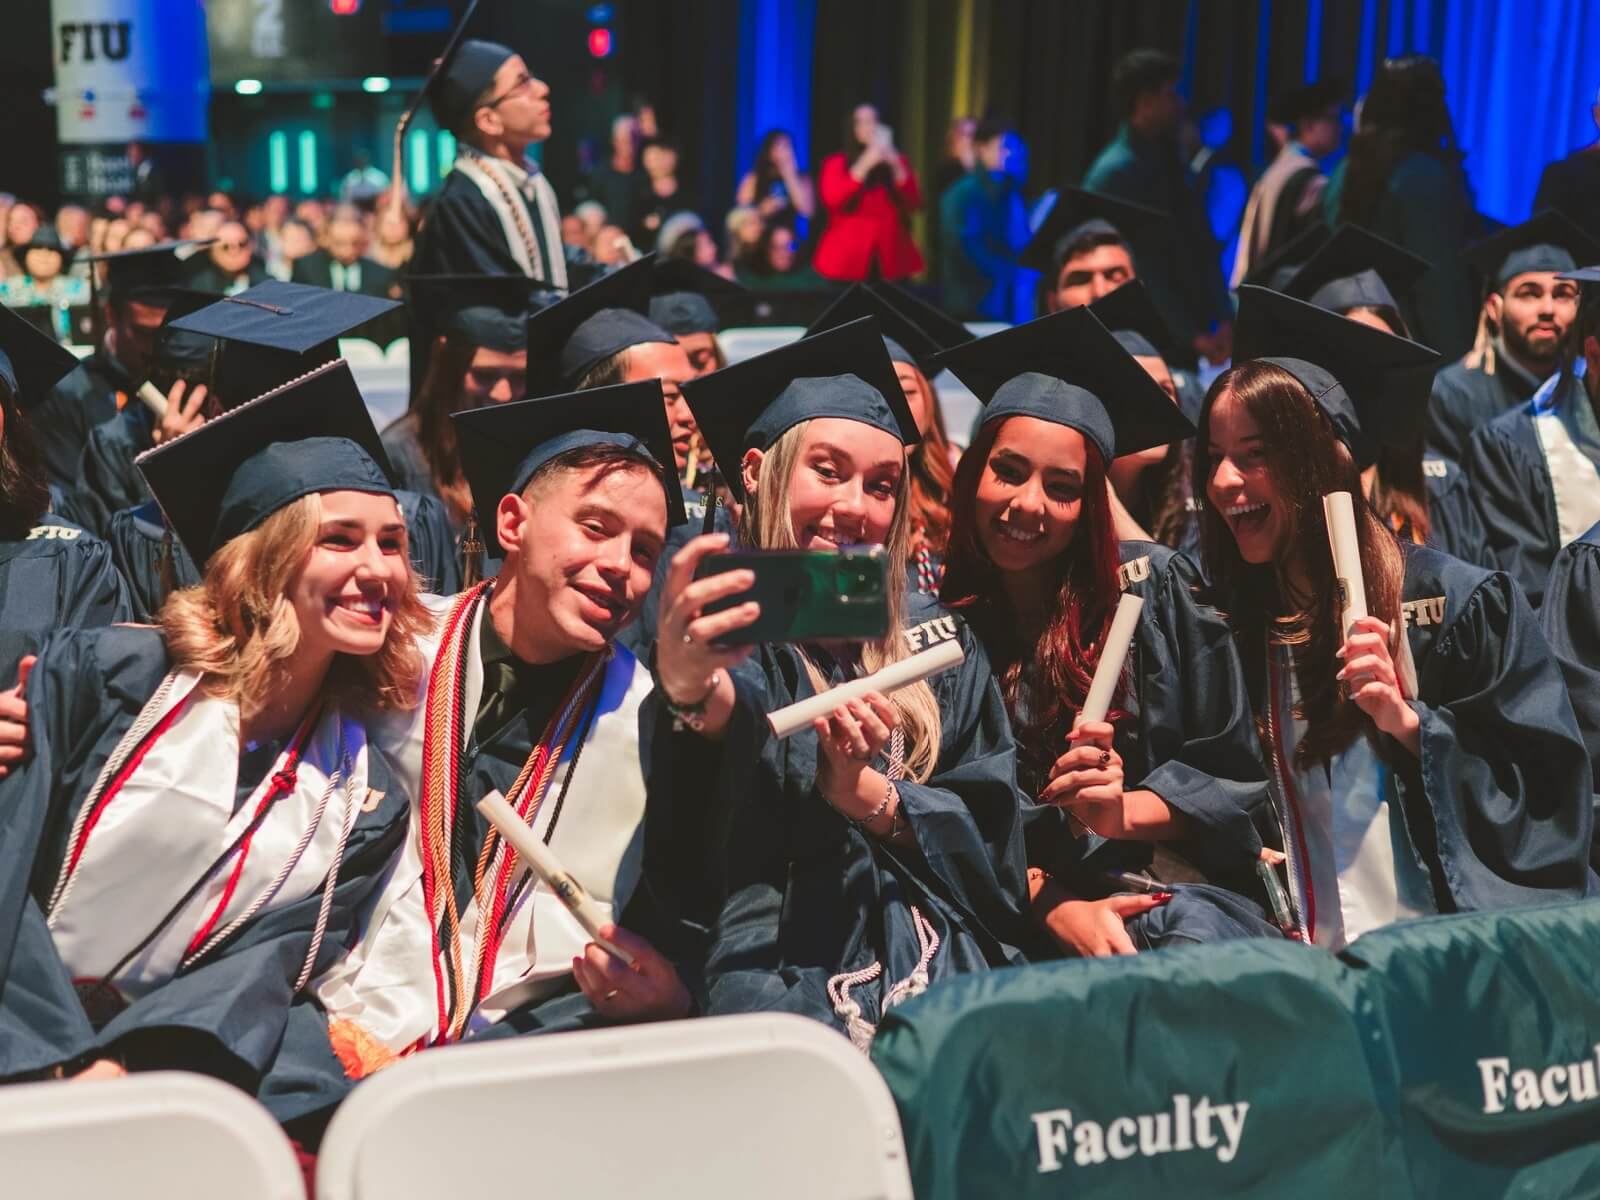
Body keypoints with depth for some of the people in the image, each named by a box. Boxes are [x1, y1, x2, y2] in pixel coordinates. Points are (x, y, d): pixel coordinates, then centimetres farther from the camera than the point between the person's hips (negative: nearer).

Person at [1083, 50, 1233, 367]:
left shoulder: (1172, 163, 11)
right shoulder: (1114, 173, -13)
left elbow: (1203, 248, 10)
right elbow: (1141, 268, -14)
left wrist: (1223, 319, 0)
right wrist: (1190, 335, -13)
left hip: (1193, 334, 7)